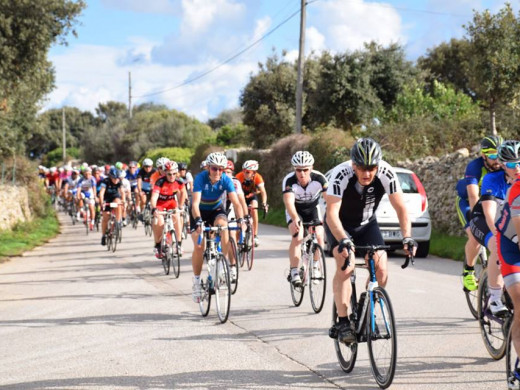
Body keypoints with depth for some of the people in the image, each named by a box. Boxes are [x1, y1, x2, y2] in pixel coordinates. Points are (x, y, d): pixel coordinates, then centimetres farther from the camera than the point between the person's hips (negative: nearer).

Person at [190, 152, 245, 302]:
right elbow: (195, 203, -38)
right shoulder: (200, 178, -29)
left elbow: (236, 202, -28)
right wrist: (198, 221, -54)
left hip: (217, 210, 1)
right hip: (200, 211, -1)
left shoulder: (226, 180, -23)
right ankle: (196, 281, 3)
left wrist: (240, 219, -45)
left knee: (223, 225, -32)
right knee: (198, 246, -15)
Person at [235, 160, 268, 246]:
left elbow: (263, 192, -38)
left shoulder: (257, 177, -31)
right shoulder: (239, 176, -33)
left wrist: (264, 204, -54)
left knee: (254, 210, -22)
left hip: (252, 196, 0)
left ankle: (255, 236, -14)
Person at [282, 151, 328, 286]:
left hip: (312, 209, 2)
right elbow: (289, 201, -45)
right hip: (295, 211, -2)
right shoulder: (289, 180, -32)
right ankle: (294, 272, -17)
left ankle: (316, 266, 10)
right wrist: (295, 219, -62)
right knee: (297, 237, -23)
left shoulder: (319, 178, -29)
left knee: (319, 236, -14)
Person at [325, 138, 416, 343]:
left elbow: (401, 208, -21)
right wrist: (343, 240, -52)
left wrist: (407, 237, -35)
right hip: (340, 225, -3)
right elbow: (332, 213, -38)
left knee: (381, 269, -13)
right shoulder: (341, 174, -33)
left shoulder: (386, 174, -25)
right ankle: (342, 323, -21)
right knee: (345, 266, -25)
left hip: (366, 224, 3)